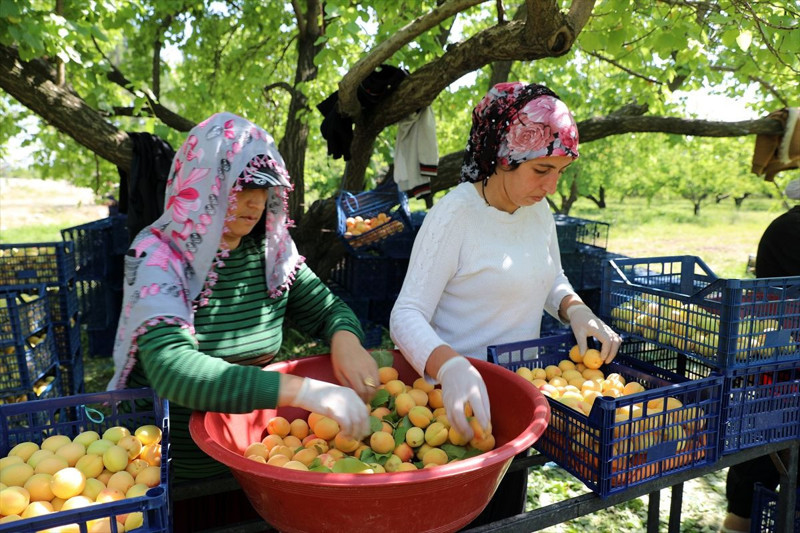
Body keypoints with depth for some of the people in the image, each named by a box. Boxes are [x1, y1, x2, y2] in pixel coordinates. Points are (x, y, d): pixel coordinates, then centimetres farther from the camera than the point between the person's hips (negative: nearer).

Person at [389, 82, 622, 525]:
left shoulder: (539, 210, -1)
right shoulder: (455, 215, -22)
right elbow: (406, 315, -25)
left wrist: (577, 311, -7)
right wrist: (451, 368, -43)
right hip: (459, 404, -6)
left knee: (507, 513, 24)